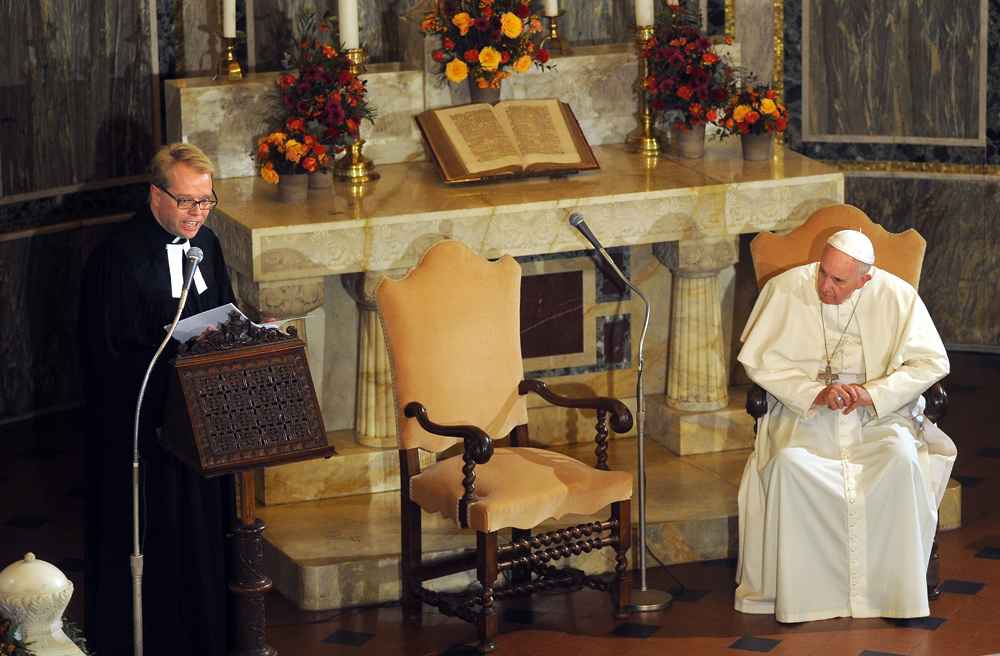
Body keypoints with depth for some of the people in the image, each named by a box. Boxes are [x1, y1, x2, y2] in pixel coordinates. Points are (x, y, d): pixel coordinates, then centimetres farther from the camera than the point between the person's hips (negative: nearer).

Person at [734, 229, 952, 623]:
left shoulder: (896, 297, -5)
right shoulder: (786, 290, -6)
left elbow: (932, 362, -2)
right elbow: (760, 361, -6)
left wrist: (874, 393, -16)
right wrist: (816, 393, -19)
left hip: (880, 411, 0)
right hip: (802, 409, 0)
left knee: (901, 458, -31)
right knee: (789, 463, -31)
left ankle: (896, 589, -19)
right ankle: (797, 593, -21)